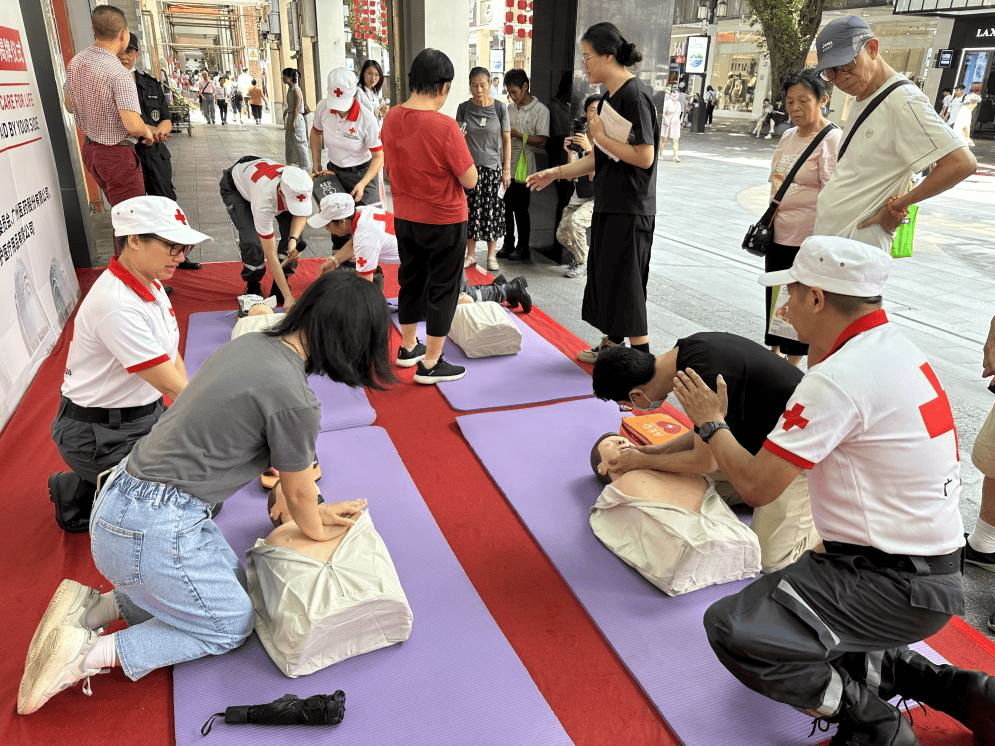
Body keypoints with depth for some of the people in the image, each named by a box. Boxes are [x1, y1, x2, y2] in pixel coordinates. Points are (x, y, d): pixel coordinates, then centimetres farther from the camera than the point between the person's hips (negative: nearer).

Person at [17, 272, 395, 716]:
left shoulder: (249, 343, 1)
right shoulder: (293, 399, -25)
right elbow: (298, 494, -6)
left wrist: (313, 510, 22)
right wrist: (316, 531, 15)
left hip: (122, 494, 8)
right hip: (152, 532, -8)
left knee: (230, 577, 25)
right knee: (233, 625, 15)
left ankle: (95, 609, 17)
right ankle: (89, 655, 6)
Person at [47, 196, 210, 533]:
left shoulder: (151, 285, 0)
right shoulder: (116, 305, -29)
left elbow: (172, 357, 5)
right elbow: (171, 385, -28)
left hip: (146, 414, 8)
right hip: (100, 434, -8)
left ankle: (102, 489, 19)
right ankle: (77, 497, 9)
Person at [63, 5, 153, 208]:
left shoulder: (75, 63, 3)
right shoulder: (119, 74, -23)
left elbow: (69, 105, 17)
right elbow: (134, 126, -30)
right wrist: (147, 131, -9)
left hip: (89, 149, 9)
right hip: (117, 154, -8)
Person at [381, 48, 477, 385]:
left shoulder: (391, 118, -3)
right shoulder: (444, 126, -23)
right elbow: (470, 180, -18)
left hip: (404, 217, 7)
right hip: (444, 222, -6)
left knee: (411, 281, 21)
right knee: (443, 289, 6)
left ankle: (408, 347, 36)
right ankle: (431, 364, 13)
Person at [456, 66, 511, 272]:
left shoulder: (500, 108, 0)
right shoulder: (464, 108, 3)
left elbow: (506, 140, 2)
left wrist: (507, 169, -2)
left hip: (493, 166, -1)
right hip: (470, 166, 1)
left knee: (491, 210, 1)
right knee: (471, 209, 2)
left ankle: (491, 255, 14)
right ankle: (471, 254, 15)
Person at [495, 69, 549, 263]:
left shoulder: (540, 110, -7)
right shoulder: (510, 108, 13)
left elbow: (541, 141, -14)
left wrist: (518, 135, -20)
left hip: (523, 167, -6)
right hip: (506, 165, 6)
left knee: (520, 209, 0)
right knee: (506, 207, 9)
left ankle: (523, 248, 12)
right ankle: (508, 244, 22)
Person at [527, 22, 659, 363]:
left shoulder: (634, 95, -16)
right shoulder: (609, 97, 12)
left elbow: (645, 157, -22)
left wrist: (602, 137, -14)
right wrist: (556, 173, 11)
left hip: (630, 209, -9)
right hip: (608, 205, 9)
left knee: (624, 283, -4)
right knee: (603, 276, 15)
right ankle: (610, 345, 29)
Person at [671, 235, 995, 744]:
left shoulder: (839, 379, -24)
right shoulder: (894, 346, 5)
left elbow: (755, 486, -21)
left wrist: (710, 422, -5)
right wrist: (816, 349, 16)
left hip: (893, 587, -10)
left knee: (731, 628, -19)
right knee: (767, 601, 22)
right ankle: (942, 686, 18)